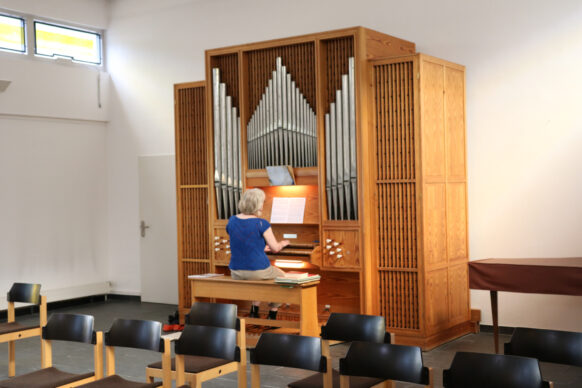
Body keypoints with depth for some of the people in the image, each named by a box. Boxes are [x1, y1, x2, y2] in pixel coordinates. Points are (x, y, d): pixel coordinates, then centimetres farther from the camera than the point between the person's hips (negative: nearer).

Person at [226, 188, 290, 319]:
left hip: (236, 273, 5)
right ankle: (272, 315, 28)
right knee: (281, 276, 27)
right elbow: (275, 248, -8)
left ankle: (254, 310, 31)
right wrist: (283, 243, 16)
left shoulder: (232, 221, 1)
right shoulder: (261, 223, -15)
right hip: (258, 271, -5)